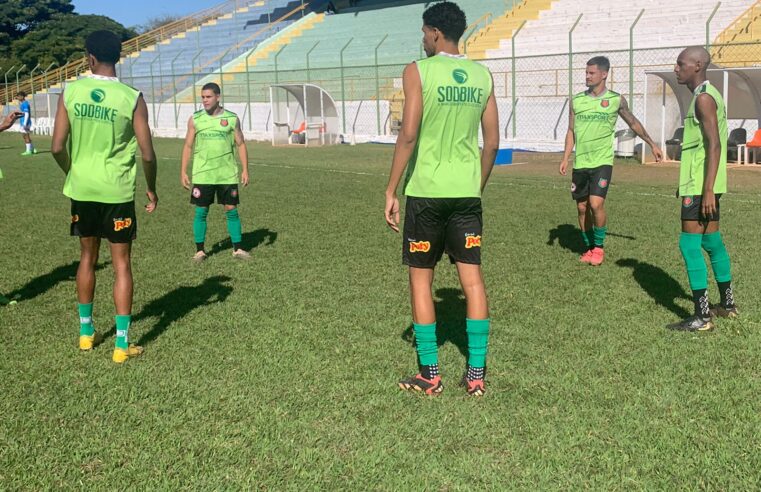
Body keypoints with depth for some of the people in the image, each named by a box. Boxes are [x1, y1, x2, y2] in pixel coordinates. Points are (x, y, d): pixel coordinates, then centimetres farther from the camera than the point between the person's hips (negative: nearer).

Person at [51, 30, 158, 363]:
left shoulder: (70, 92, -4)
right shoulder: (132, 98, -10)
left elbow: (57, 147, -3)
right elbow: (147, 154, -10)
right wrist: (151, 188, 7)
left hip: (81, 189, 3)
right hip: (118, 191, -3)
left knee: (87, 257, 19)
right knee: (121, 264, 5)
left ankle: (86, 332, 30)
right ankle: (122, 344, 6)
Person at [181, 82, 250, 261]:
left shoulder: (232, 118, 1)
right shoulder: (195, 119, 3)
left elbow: (241, 145, 5)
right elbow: (188, 146, 7)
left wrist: (245, 170, -2)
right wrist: (183, 171, 1)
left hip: (227, 175, 0)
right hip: (202, 175, 0)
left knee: (232, 210, 2)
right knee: (201, 212, 3)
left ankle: (237, 249, 11)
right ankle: (200, 250, 13)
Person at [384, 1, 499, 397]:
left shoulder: (418, 71, -6)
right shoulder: (482, 75, 8)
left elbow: (409, 134, -14)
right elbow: (493, 142, 9)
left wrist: (391, 190, -8)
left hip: (426, 190, -4)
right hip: (467, 191, 4)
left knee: (421, 278, 7)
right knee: (472, 278, 7)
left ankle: (430, 375, 12)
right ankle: (476, 374, 12)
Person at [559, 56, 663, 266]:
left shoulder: (616, 100, 0)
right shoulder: (577, 100, 5)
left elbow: (633, 123, 14)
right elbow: (571, 131, 10)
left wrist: (652, 144, 17)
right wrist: (565, 159, 0)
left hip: (602, 162, -3)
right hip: (580, 163, 3)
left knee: (596, 204, -16)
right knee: (582, 207, 6)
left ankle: (599, 247, 4)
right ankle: (589, 248, 22)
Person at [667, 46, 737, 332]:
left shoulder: (703, 98, -15)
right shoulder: (708, 95, 17)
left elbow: (714, 145, -21)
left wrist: (707, 190, -25)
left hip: (700, 185, -10)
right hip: (704, 185, 10)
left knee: (689, 245, -8)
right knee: (712, 242, 17)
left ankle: (702, 317, -6)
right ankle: (727, 305, 28)